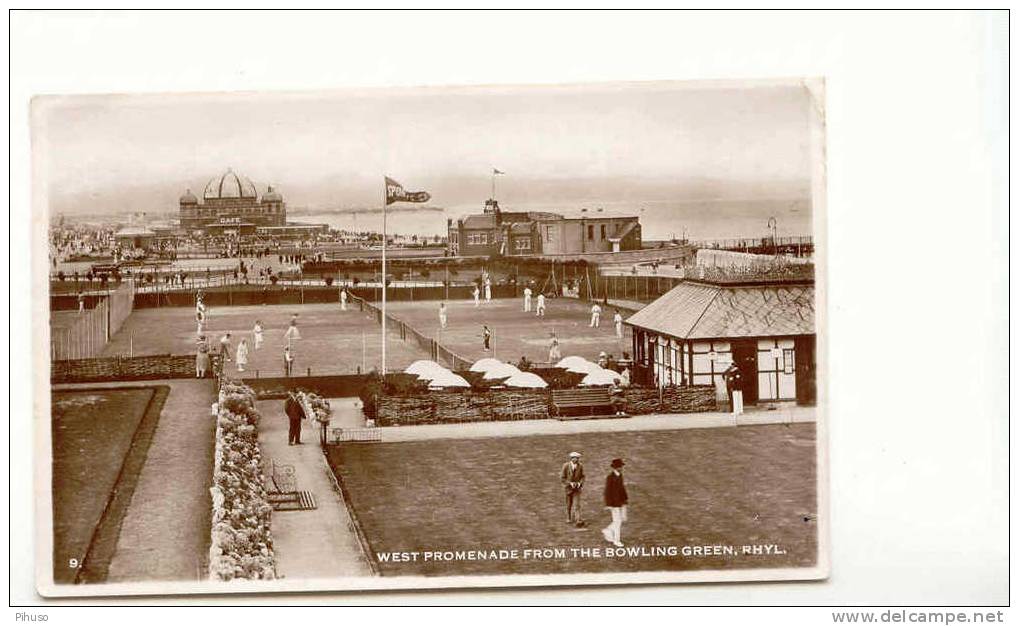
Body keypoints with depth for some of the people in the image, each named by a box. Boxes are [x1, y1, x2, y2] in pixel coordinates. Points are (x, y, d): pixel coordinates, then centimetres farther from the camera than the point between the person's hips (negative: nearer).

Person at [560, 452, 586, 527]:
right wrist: (570, 483, -21)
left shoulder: (580, 466, -8)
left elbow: (582, 476, 6)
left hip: (577, 488, 0)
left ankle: (578, 521, -14)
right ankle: (569, 519, 35)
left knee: (576, 505, -10)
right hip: (568, 488, 0)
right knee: (569, 505, 16)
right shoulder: (566, 466, -15)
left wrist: (580, 483, -13)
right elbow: (562, 478, -12)